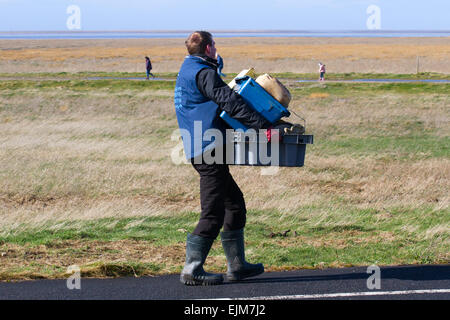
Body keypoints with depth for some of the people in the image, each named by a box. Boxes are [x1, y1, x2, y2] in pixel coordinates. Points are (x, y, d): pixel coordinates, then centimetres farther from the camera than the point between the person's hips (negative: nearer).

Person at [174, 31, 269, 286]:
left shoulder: (187, 72, 22)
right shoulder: (203, 73, -10)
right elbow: (230, 102, -21)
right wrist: (262, 124, -22)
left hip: (198, 151, 11)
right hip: (209, 149, -11)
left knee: (234, 202, 15)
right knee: (213, 212, -8)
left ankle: (237, 266, 16)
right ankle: (192, 270, -8)